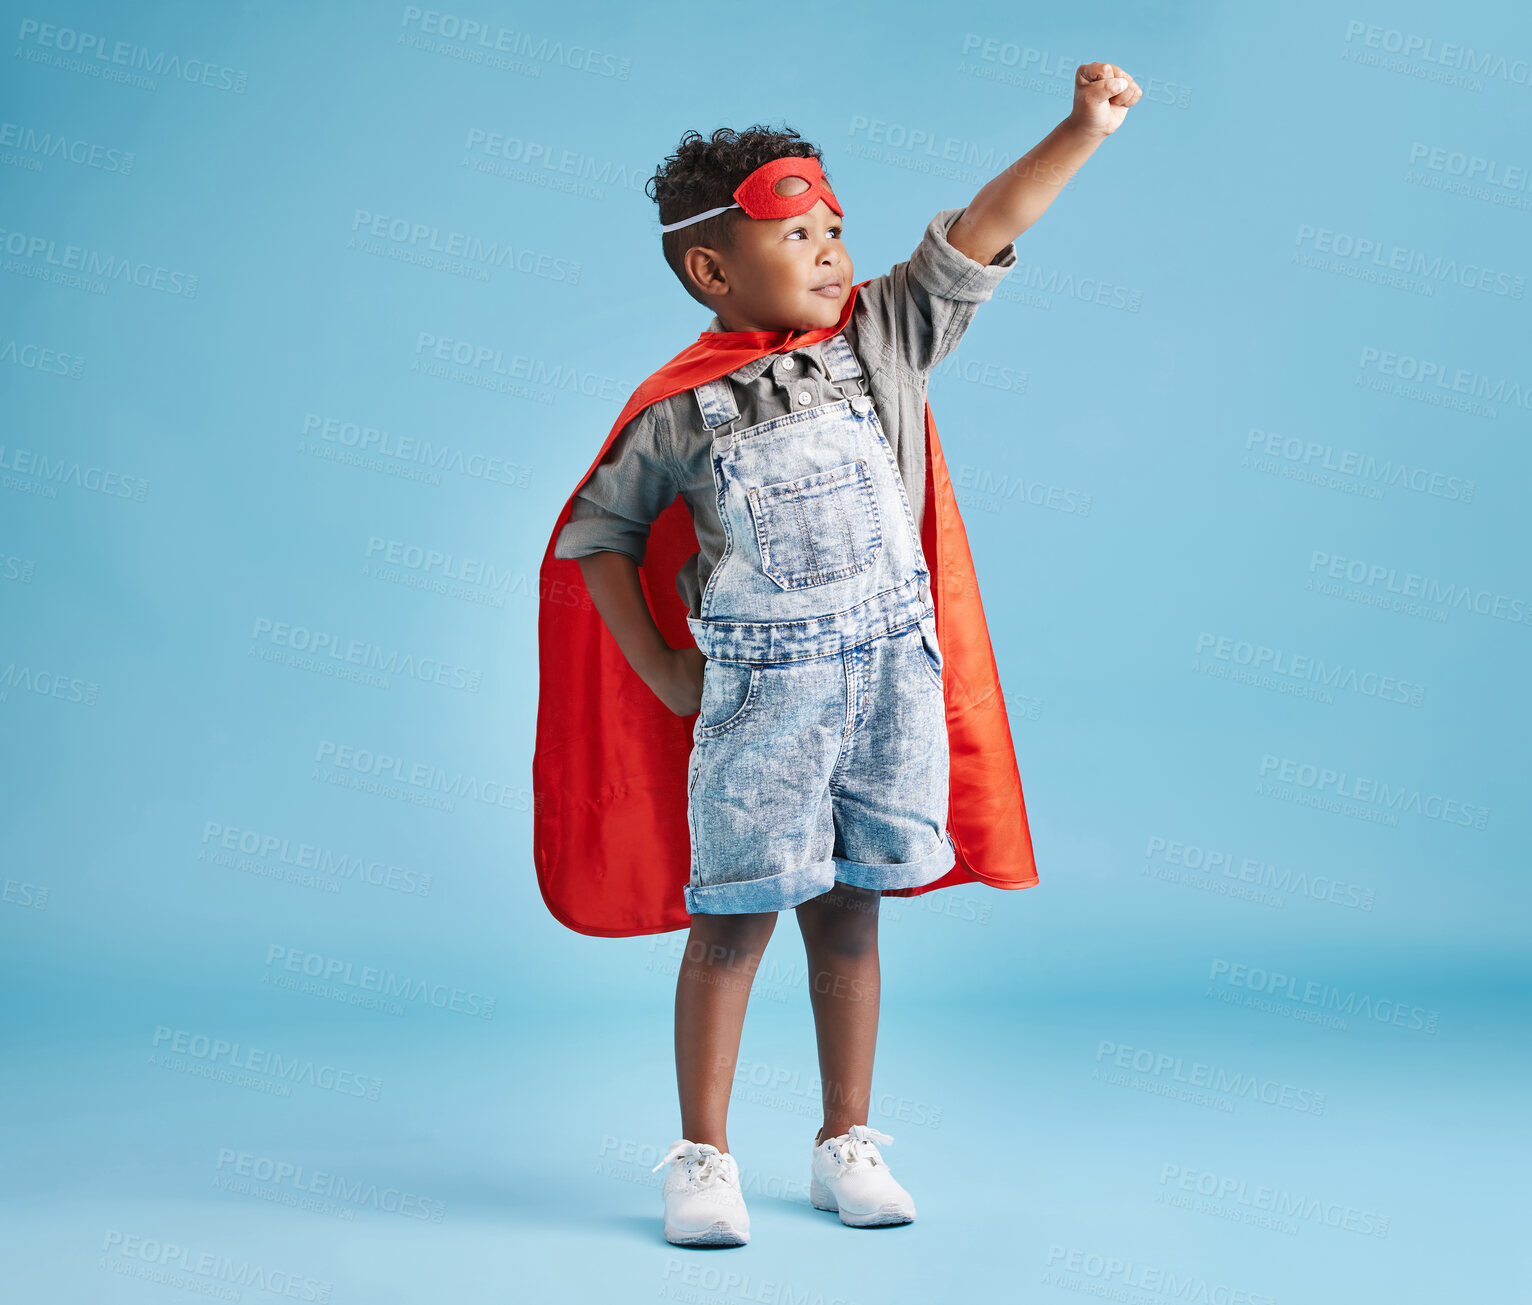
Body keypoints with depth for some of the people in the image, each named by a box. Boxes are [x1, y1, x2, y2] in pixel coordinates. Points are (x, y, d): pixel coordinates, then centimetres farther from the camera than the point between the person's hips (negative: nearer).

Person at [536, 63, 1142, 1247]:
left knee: (850, 913, 12)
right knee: (736, 918, 2)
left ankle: (846, 1143, 26)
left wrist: (1085, 127, -12)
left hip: (892, 670, 3)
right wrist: (660, 673, 1)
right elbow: (595, 537, 5)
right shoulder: (679, 410, -4)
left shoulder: (883, 338, 4)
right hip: (759, 688, -3)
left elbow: (979, 233, -3)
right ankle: (703, 1159, 16)